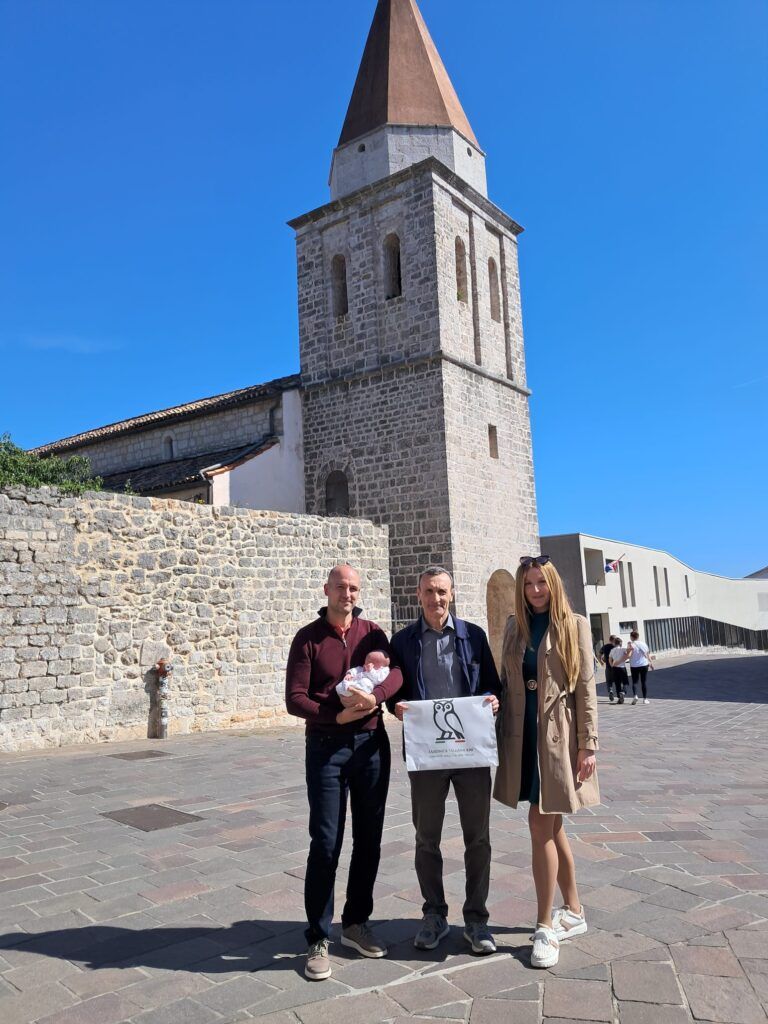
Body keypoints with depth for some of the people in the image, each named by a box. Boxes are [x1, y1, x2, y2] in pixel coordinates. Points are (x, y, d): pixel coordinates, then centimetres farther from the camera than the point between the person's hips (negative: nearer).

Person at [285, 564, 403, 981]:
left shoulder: (372, 633, 5)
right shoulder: (308, 638, -3)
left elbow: (396, 673, -10)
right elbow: (294, 698, -8)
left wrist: (375, 695, -29)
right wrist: (337, 716, -20)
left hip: (372, 745, 3)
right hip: (326, 747, -3)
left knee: (368, 840, 12)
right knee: (325, 844, -1)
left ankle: (356, 922, 30)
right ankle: (317, 939, 13)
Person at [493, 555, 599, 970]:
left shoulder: (574, 625, -3)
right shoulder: (514, 626, 9)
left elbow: (585, 686, -5)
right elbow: (505, 682, 11)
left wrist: (588, 744, -8)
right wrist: (500, 734, 8)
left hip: (557, 736, -4)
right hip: (521, 736, 5)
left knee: (541, 825, -6)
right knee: (551, 826, 14)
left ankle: (546, 925, 9)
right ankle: (574, 912, 31)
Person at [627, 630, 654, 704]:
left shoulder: (631, 644, -8)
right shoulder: (643, 644, 5)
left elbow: (629, 655, -19)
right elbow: (648, 655, 10)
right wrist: (651, 663, 19)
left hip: (634, 666, -3)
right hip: (644, 665, 3)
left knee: (634, 682, 6)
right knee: (643, 682, 9)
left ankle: (635, 695, -15)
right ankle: (645, 699, 8)